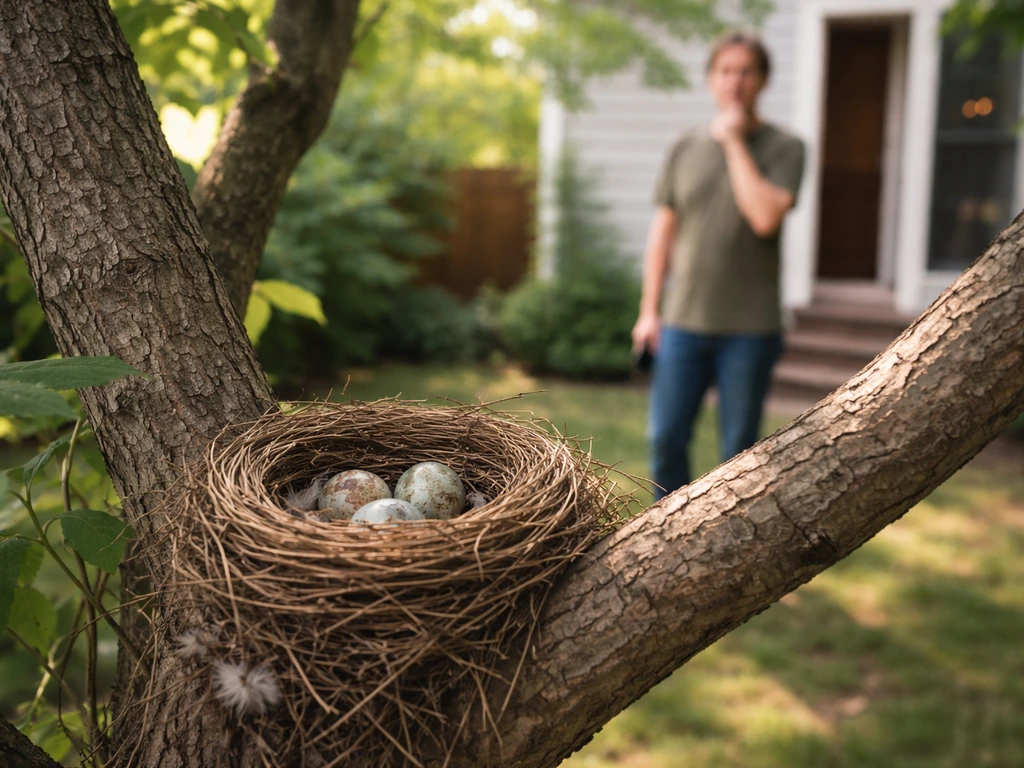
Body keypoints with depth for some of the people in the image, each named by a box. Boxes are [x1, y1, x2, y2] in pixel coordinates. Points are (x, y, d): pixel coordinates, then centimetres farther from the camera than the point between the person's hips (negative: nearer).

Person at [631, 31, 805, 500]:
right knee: (665, 439, 4)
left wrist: (735, 142, -12)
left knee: (739, 449, 6)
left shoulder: (783, 148, -1)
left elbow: (766, 217, -18)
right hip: (683, 321, 3)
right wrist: (649, 311, 9)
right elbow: (663, 230, 12)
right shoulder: (686, 148, 9)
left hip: (749, 328, -3)